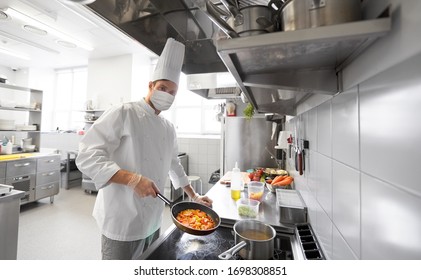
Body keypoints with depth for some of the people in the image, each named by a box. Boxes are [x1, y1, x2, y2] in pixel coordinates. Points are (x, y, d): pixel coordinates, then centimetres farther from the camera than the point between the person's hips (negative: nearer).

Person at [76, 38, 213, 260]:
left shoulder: (168, 128, 8)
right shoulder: (124, 113, -13)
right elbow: (87, 157, -18)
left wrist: (194, 197, 17)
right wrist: (131, 179, -30)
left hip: (153, 221, 7)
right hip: (124, 221, -6)